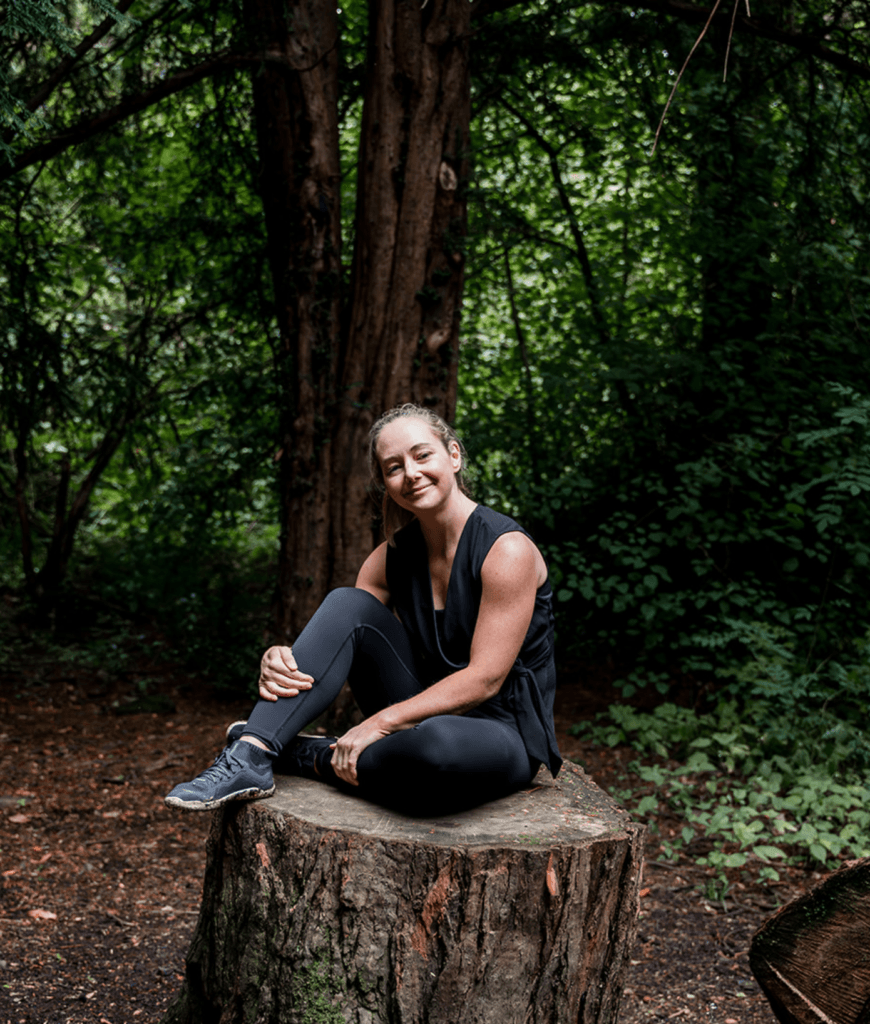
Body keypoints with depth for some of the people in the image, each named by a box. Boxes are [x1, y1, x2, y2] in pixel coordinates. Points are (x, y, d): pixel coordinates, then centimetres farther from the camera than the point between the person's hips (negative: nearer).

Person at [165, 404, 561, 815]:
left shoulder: (507, 549, -17)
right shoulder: (393, 557, 3)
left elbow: (485, 679, -21)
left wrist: (381, 722, -26)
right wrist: (279, 659, -22)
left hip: (502, 732, -5)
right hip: (427, 713, 6)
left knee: (438, 742, -42)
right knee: (347, 603, -13)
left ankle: (309, 757, -14)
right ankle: (251, 755, -20)